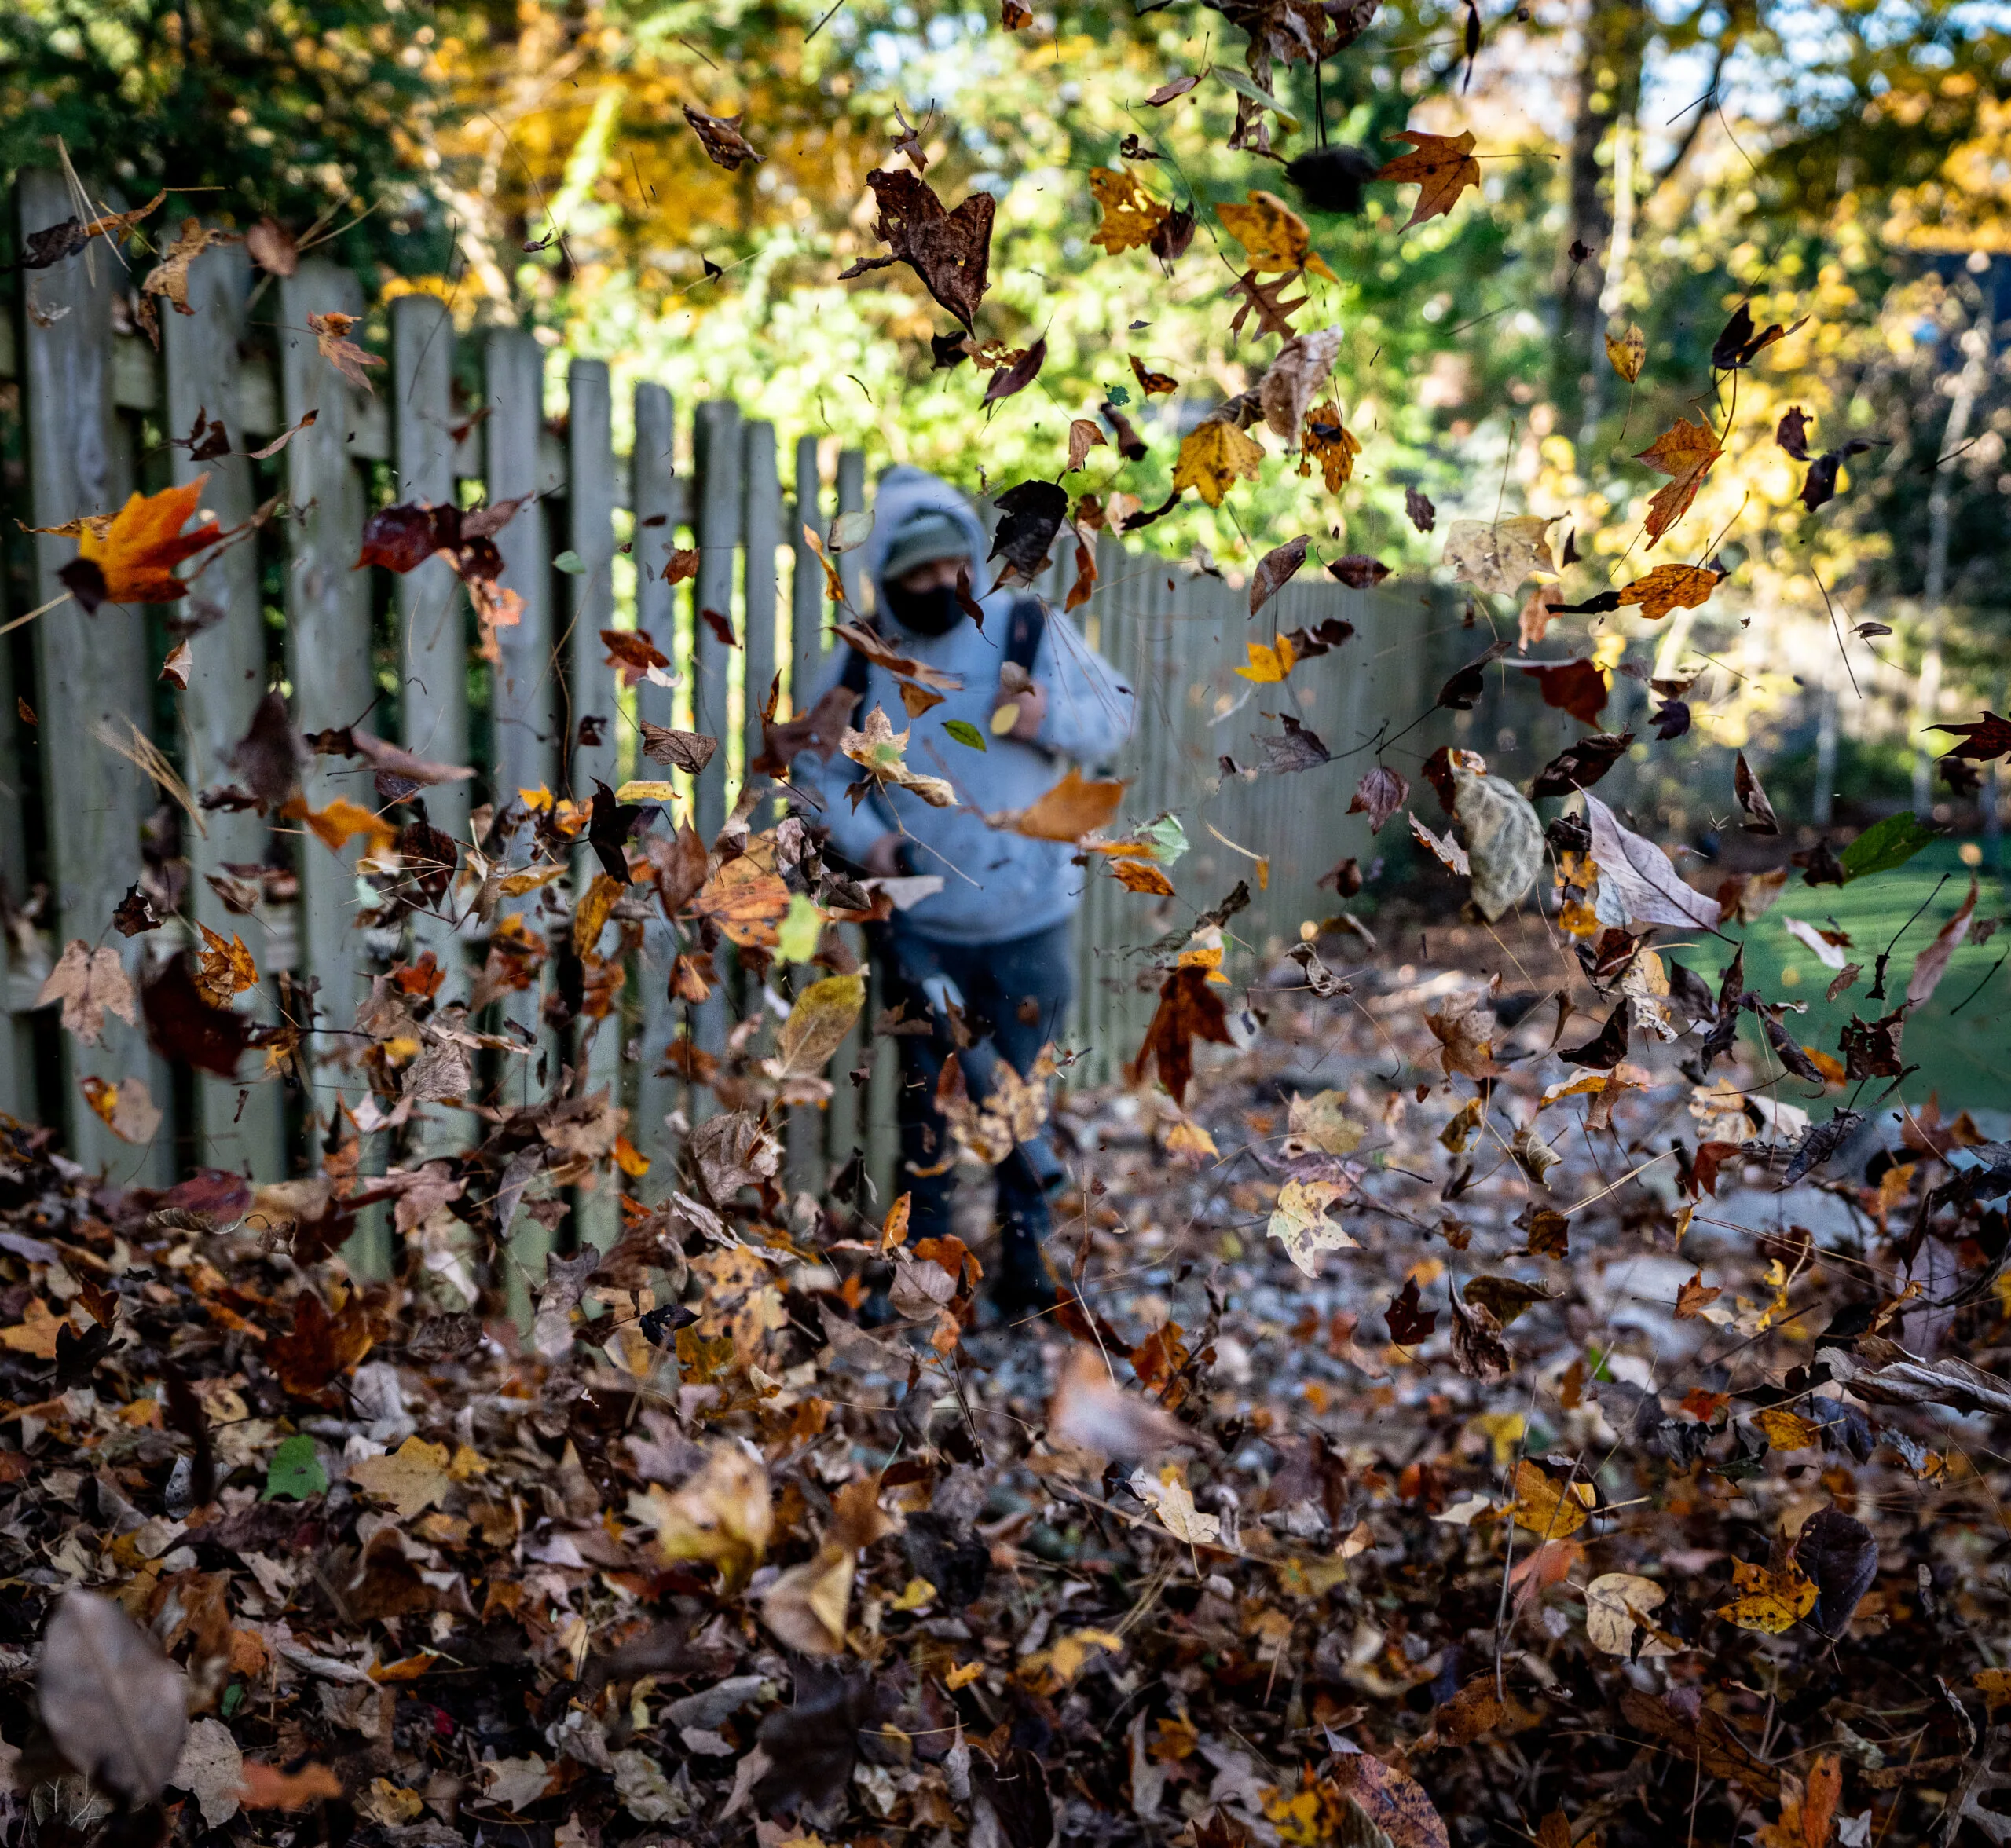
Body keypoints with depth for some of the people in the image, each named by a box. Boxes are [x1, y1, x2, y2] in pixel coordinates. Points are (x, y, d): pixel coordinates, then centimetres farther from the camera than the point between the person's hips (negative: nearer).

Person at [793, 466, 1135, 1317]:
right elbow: (818, 765, 9)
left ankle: (1024, 1252, 25)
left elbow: (1113, 715, 2)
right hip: (919, 920, 1)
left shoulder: (1032, 629, -5)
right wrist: (862, 835, -8)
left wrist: (1050, 719, -18)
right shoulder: (861, 662, -2)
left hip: (1028, 913, -1)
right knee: (927, 1088, 12)